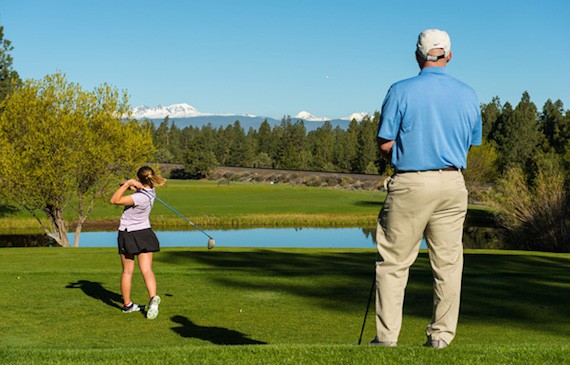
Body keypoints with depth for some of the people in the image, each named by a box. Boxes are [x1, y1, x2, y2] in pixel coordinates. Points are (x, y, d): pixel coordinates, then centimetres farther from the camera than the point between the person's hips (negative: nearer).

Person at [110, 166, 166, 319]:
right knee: (147, 270, -3)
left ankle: (127, 305, 20)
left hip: (128, 234, -6)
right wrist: (129, 184, -9)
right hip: (144, 233, 6)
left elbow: (114, 200, -25)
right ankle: (153, 298, -25)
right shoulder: (149, 190, 0)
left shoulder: (141, 197, -25)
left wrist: (128, 183, -26)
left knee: (127, 271, 10)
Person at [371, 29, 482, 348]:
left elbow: (385, 145, -5)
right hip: (453, 184, 3)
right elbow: (472, 144, 13)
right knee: (448, 262, 9)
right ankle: (442, 335, 12)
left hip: (410, 184, -3)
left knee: (394, 263, 4)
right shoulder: (468, 95, 5)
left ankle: (387, 336, 4)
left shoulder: (401, 91, -6)